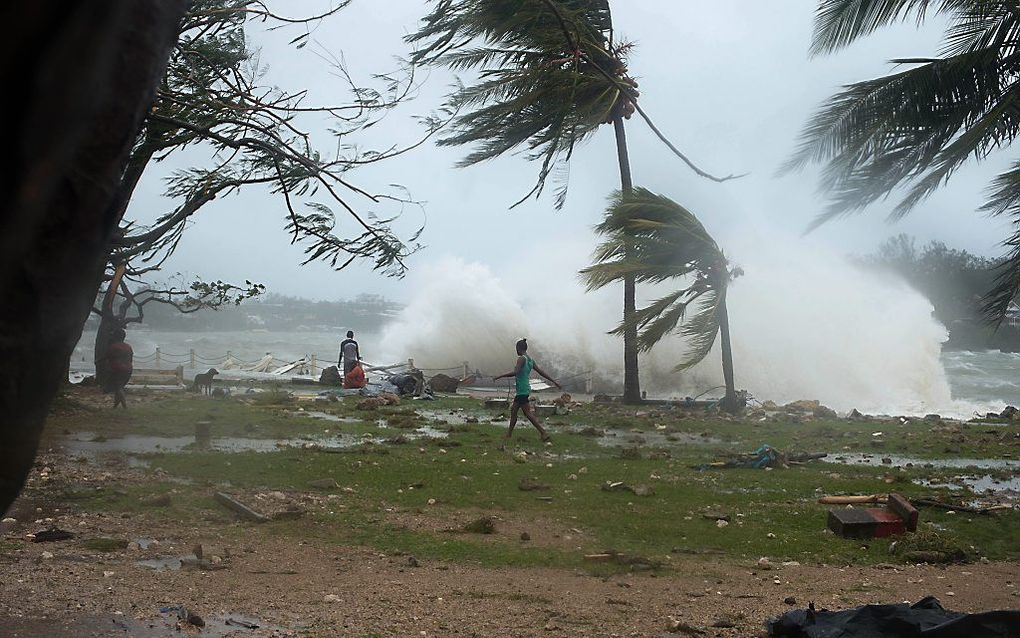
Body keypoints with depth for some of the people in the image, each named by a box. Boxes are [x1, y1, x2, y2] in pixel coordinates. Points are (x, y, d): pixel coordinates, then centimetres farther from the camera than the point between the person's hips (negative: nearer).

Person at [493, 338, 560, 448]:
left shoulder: (521, 359, -13)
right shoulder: (530, 360, 13)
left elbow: (515, 372, -25)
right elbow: (541, 372, 14)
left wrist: (499, 376, -18)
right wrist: (554, 381, 19)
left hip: (522, 390, -9)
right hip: (525, 389, 9)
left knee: (528, 413, -7)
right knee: (513, 410, 17)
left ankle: (544, 434, -10)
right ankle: (509, 434, 27)